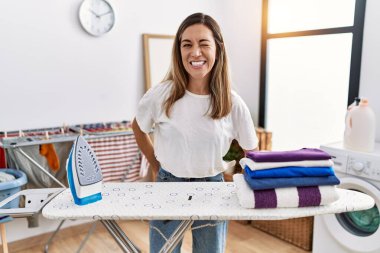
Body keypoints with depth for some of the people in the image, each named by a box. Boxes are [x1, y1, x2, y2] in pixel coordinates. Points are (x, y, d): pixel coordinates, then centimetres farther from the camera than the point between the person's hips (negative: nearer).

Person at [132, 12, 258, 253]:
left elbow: (252, 152, 4)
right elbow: (138, 128, 6)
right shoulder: (162, 94, -13)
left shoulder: (233, 104, -11)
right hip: (168, 186, 0)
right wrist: (159, 168, 4)